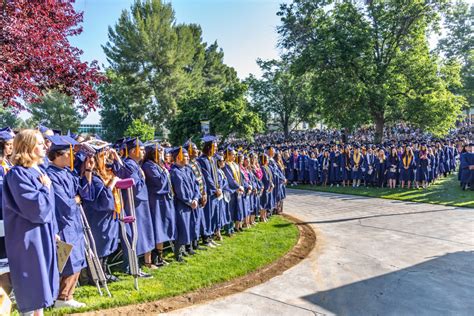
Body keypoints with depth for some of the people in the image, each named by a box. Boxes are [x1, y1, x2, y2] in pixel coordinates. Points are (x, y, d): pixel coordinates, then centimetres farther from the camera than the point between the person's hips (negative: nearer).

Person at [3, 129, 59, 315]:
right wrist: (46, 188, -10)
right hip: (29, 240, -9)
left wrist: (53, 231, 15)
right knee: (33, 287, 3)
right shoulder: (18, 174, -17)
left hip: (42, 236, 9)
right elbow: (35, 207, -25)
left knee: (40, 283, 18)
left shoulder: (38, 172, 11)